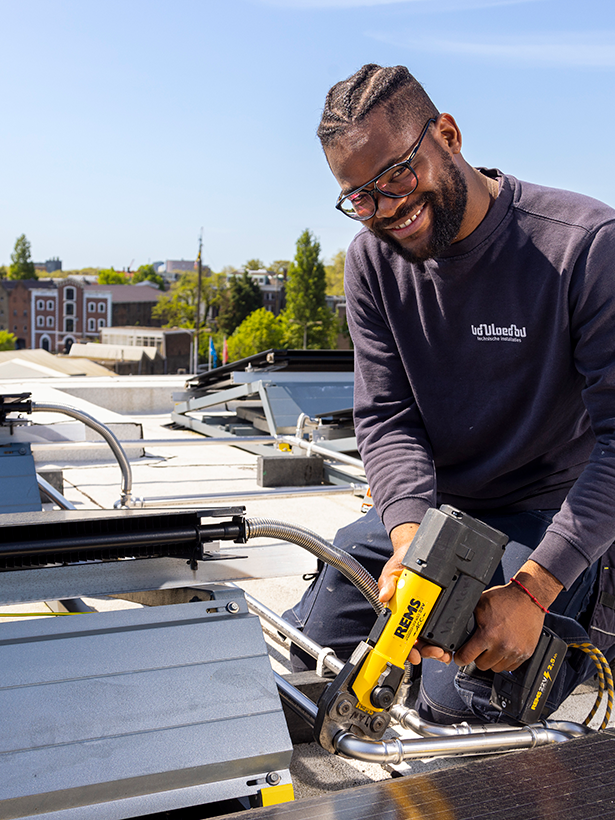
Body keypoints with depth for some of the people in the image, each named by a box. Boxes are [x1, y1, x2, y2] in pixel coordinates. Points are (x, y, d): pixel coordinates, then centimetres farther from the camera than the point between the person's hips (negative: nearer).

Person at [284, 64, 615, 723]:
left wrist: (533, 590, -28)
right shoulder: (372, 260, -3)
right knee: (305, 655, -2)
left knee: (456, 705, -17)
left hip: (552, 515, -4)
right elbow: (387, 419, -7)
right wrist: (410, 539, -28)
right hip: (423, 506, 5)